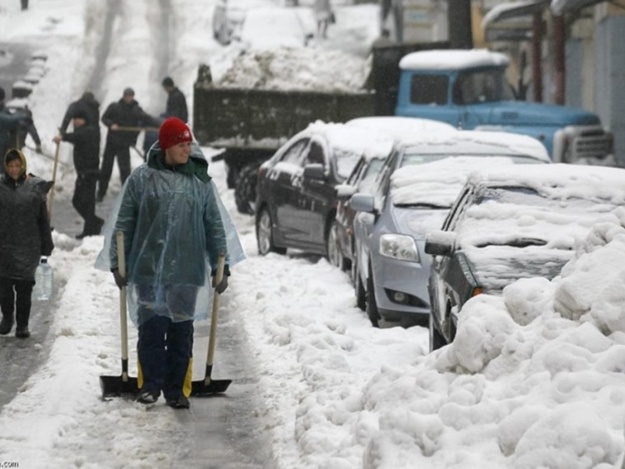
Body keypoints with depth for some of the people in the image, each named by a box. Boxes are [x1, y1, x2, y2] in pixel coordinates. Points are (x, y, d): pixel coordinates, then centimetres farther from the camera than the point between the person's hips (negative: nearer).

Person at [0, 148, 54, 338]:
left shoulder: (34, 187, 1)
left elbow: (43, 219, 6)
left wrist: (46, 246, 6)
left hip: (28, 245, -1)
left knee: (24, 286, -1)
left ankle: (22, 324, 10)